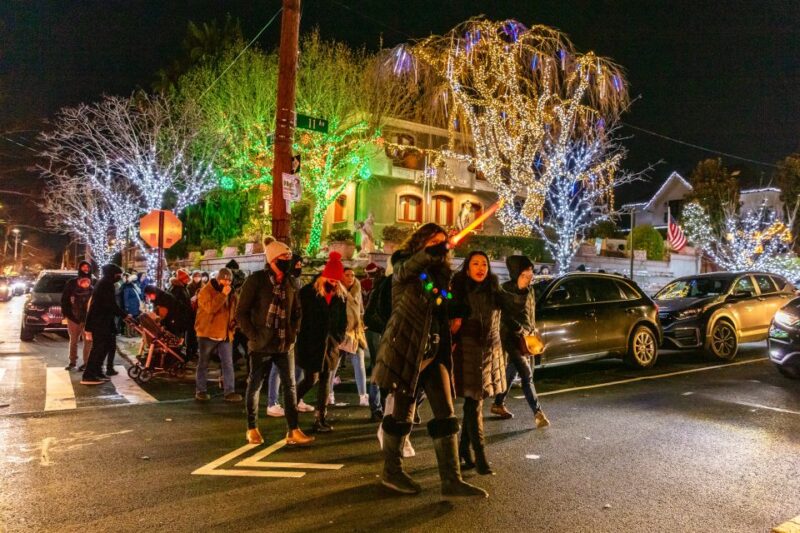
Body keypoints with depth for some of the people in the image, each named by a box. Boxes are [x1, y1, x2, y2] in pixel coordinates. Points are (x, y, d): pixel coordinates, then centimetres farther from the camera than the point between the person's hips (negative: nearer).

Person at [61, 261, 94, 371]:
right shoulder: (72, 283, 4)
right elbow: (64, 299, 5)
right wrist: (66, 312, -3)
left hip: (89, 317, -1)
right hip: (74, 317, 1)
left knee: (88, 341, 1)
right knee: (73, 340, 12)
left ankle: (86, 362, 8)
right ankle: (72, 361, 22)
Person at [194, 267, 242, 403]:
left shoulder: (231, 293, 12)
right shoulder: (206, 291, -9)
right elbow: (210, 308, -26)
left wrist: (233, 323, 9)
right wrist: (222, 294, -26)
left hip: (225, 334, 5)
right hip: (207, 333, -5)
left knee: (228, 364, 0)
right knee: (203, 363, 7)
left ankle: (229, 391, 3)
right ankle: (200, 391, 18)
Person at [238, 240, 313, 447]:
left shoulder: (290, 283, 8)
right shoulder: (256, 280, -7)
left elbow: (297, 312, 18)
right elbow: (242, 312, -7)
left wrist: (293, 333, 4)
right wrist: (253, 335, -13)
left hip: (284, 344, 5)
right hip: (261, 345, -4)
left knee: (290, 385, 2)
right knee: (255, 386, 8)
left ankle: (293, 431, 7)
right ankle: (252, 429, 24)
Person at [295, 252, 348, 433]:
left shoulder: (341, 295, 4)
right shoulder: (309, 292, -10)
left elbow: (343, 320, 12)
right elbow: (300, 317, -7)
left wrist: (338, 339, 3)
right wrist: (303, 340, -7)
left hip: (329, 345, 5)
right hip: (310, 345, -4)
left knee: (325, 381, 7)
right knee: (311, 379, -4)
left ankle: (320, 418, 14)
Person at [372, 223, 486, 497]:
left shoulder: (439, 272, 16)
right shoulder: (403, 265, -3)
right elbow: (405, 270, -29)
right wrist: (431, 252, -42)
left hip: (433, 352, 7)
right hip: (407, 349, -6)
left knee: (446, 415, 2)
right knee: (403, 413, 3)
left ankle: (451, 480, 7)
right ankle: (391, 472, 21)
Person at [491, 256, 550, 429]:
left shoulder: (529, 290, 8)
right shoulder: (506, 291, -15)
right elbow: (505, 317, -18)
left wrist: (533, 331, 11)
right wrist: (520, 331, -20)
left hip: (526, 337, 8)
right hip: (511, 337, -8)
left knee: (511, 372, 16)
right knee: (526, 374, -11)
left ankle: (498, 404, 30)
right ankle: (538, 413, -7)